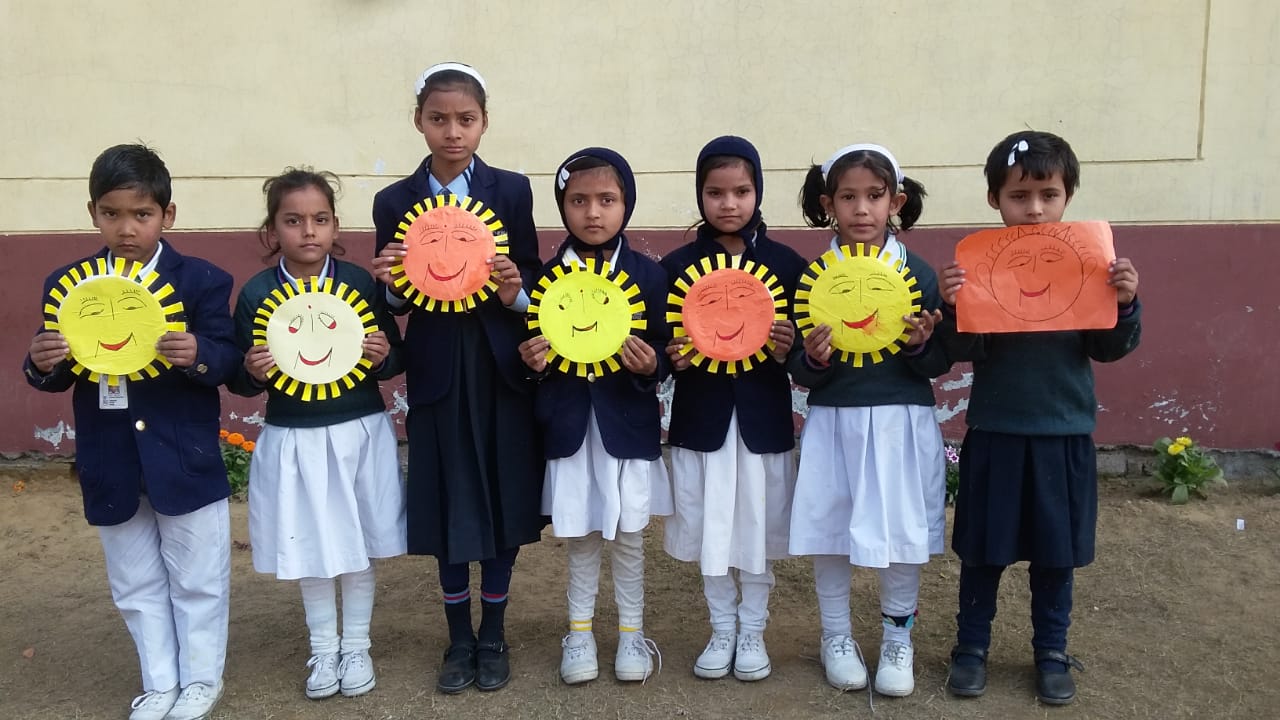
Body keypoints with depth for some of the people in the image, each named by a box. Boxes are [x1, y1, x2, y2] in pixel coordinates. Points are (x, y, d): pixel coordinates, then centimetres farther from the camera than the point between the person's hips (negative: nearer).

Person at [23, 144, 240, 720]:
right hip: (109, 465, 4)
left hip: (185, 460, -3)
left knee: (197, 580, 11)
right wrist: (42, 364, -16)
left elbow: (230, 361, -11)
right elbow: (59, 376, 6)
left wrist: (199, 355, -31)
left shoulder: (201, 282, -8)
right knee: (135, 585, 17)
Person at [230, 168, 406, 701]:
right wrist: (252, 372, -20)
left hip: (359, 434, 0)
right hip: (293, 440, 0)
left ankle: (356, 647, 30)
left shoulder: (361, 282, -5)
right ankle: (323, 651, 31)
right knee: (308, 550, 11)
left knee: (357, 546, 11)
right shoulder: (256, 293, -5)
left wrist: (383, 355, -18)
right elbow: (240, 381, 1)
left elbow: (394, 360, 4)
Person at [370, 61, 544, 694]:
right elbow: (396, 299, 6)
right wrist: (389, 282, -15)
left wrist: (516, 292, -20)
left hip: (502, 369, 0)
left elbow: (531, 282, 2)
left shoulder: (512, 191, 0)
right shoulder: (394, 201, 2)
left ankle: (493, 635, 26)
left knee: (503, 499, 7)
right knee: (447, 504, 8)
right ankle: (458, 637, 27)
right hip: (436, 373, 1)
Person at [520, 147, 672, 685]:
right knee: (580, 535, 12)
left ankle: (632, 632, 30)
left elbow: (666, 350, 0)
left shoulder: (648, 274, -4)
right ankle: (579, 631, 31)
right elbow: (534, 346, 7)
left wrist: (651, 366, -21)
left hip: (628, 422, -1)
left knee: (628, 533, 10)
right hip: (569, 424, 1)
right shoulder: (547, 275, 0)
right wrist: (530, 359, -14)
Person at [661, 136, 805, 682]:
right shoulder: (677, 265, -1)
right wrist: (673, 357, -17)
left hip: (762, 415, 0)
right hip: (701, 414, 1)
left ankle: (753, 631, 28)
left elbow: (804, 341, 3)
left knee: (759, 526, 9)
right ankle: (722, 630, 28)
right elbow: (662, 343, 3)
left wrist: (788, 349, -18)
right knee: (709, 527, 9)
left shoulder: (786, 262, -1)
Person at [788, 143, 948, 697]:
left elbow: (939, 366, 1)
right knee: (828, 530, 9)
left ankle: (897, 638, 29)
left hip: (902, 425, 0)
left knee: (902, 534, 7)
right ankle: (836, 637, 30)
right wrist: (813, 358, -21)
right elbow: (799, 373, 0)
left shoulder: (918, 273, -3)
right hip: (832, 424, 1)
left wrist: (920, 343, -19)